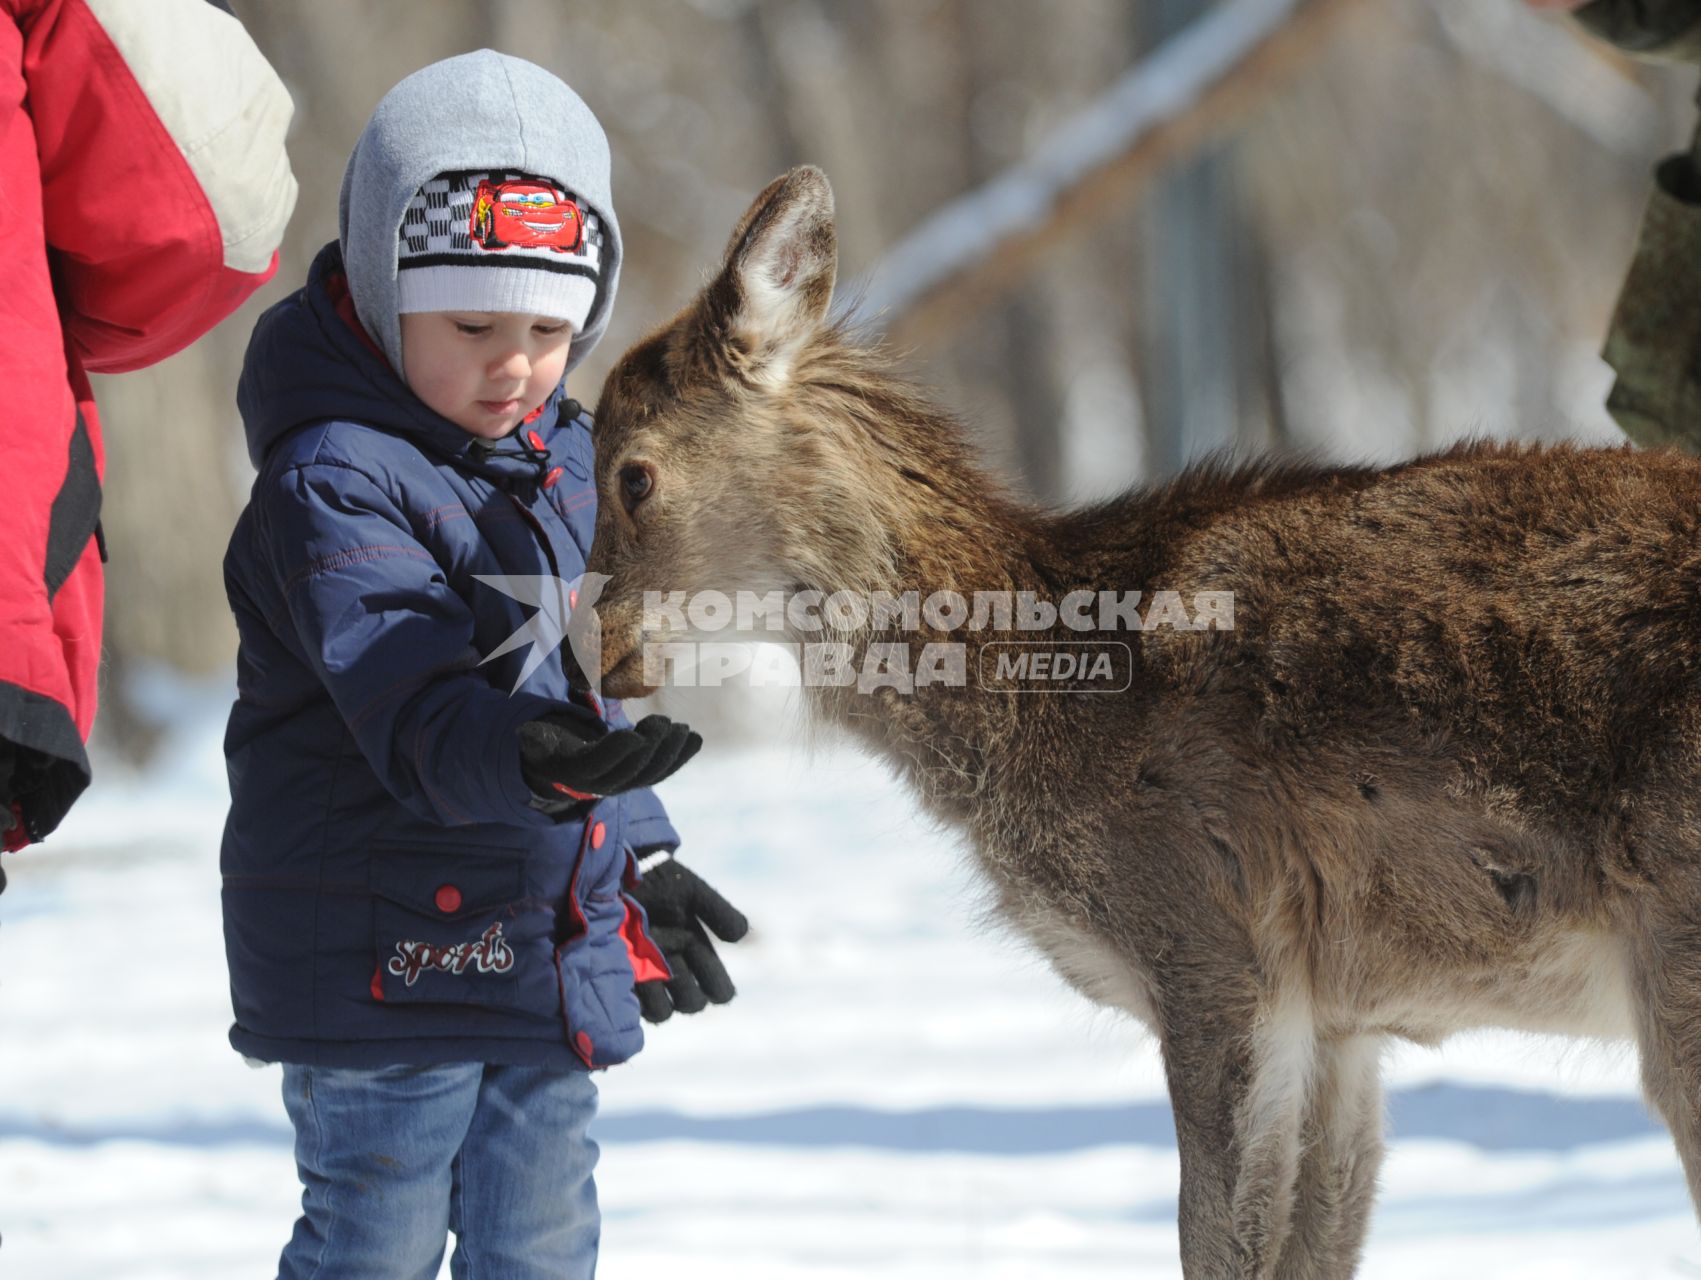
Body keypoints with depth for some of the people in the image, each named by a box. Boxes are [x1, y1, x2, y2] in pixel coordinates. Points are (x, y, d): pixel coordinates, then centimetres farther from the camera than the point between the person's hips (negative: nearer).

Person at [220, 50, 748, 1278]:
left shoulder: (558, 451, 10)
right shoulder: (333, 484, -17)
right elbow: (408, 695, -31)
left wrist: (641, 866, 24)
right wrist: (538, 758, -50)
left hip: (551, 946, 8)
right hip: (388, 956, -8)